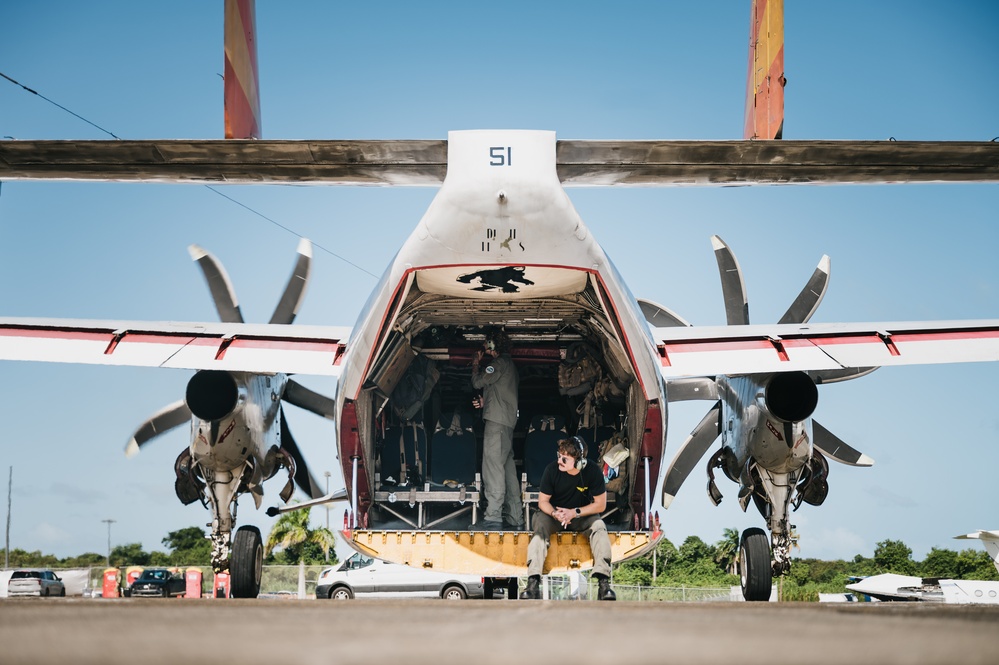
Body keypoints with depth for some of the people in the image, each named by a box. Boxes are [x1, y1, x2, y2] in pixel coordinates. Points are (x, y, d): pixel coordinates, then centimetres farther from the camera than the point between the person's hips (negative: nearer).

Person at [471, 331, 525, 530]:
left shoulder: (499, 363, -6)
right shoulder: (509, 364, 25)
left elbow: (477, 382, -7)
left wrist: (476, 364, 9)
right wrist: (484, 402, 21)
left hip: (497, 420, -10)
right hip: (509, 420, 10)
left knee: (493, 465, -15)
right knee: (508, 467, 11)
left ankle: (493, 517, -21)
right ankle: (515, 517, 12)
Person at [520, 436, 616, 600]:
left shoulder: (593, 471, -19)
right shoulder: (552, 469, -18)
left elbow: (600, 505, -12)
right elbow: (543, 501, -7)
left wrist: (574, 513, -24)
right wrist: (555, 513, -30)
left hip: (583, 515, 0)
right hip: (553, 513, 0)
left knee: (599, 527, -30)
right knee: (540, 525, -31)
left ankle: (603, 582, -35)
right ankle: (533, 582, -41)